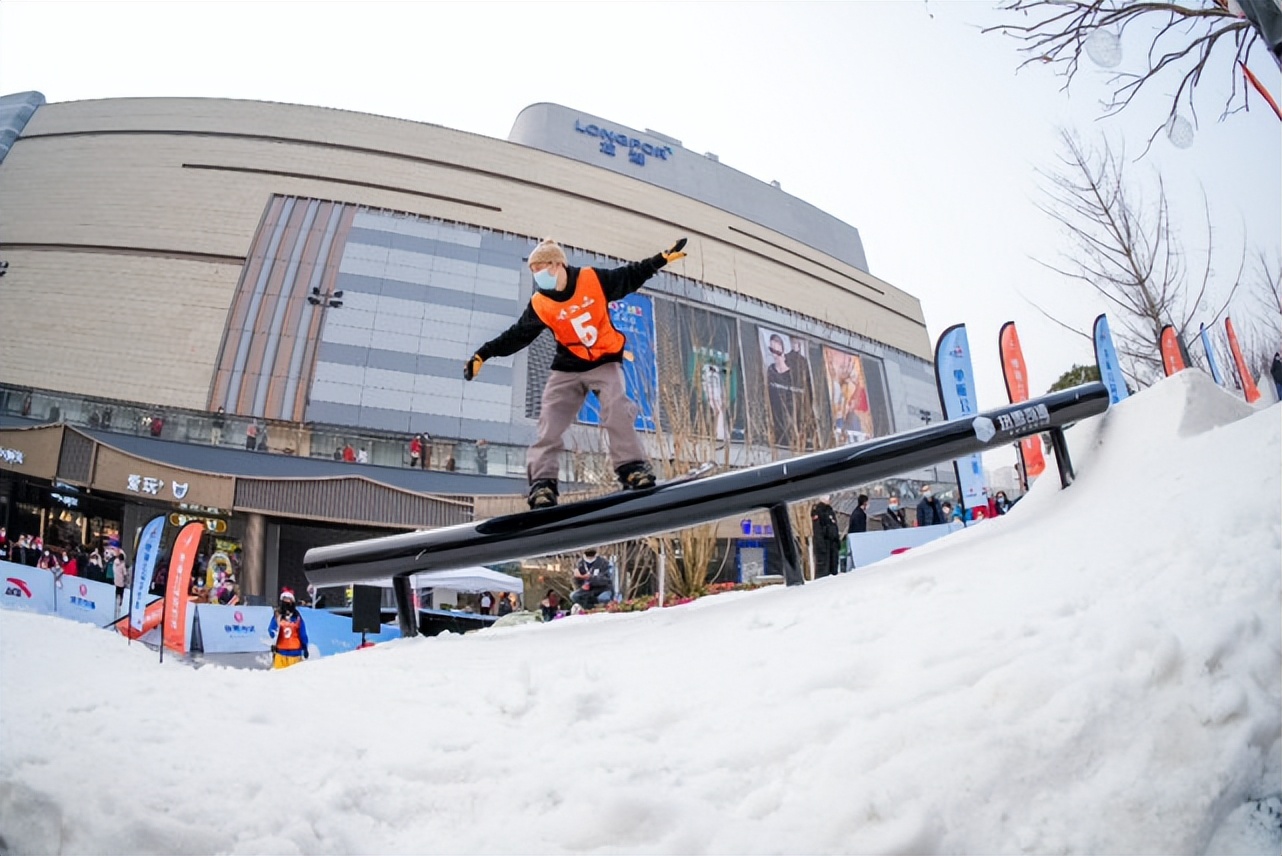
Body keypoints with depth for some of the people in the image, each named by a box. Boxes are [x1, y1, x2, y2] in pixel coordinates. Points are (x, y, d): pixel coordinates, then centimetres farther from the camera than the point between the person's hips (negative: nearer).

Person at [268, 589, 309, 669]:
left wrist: (305, 648, 5)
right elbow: (271, 633, -4)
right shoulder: (277, 615, 3)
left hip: (294, 652, 0)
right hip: (280, 652, 0)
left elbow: (303, 634, 7)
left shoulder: (297, 616, 4)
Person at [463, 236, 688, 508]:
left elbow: (631, 276, 5)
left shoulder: (593, 279, -9)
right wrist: (483, 354, -6)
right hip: (568, 368, 2)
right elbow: (515, 336, -1)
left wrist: (662, 258, 2)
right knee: (550, 423, -8)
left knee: (618, 410, -22)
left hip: (605, 362, -1)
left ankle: (633, 468, -17)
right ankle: (542, 482, -6)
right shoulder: (539, 305, -6)